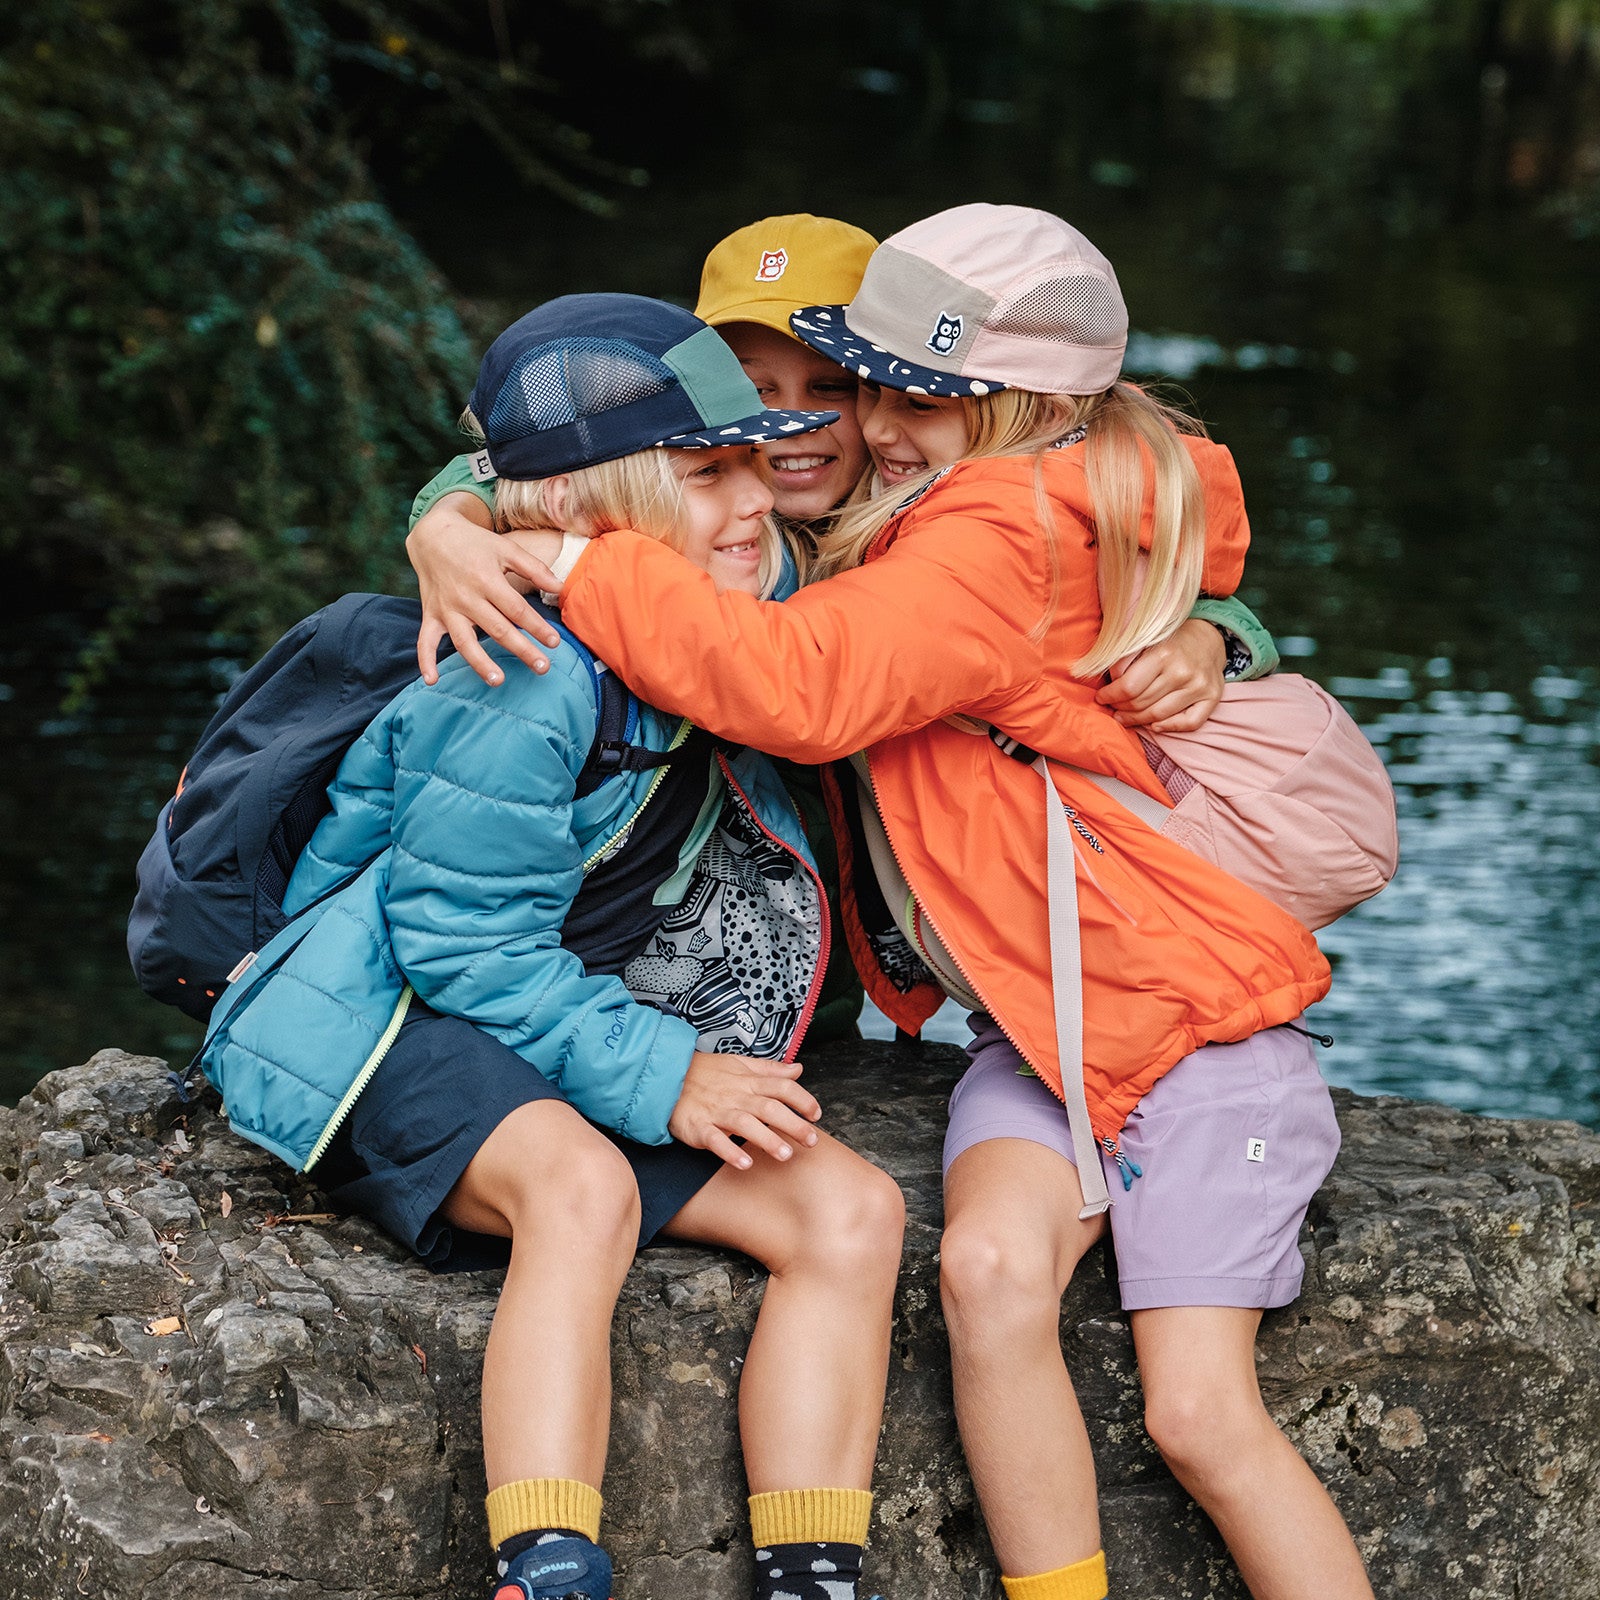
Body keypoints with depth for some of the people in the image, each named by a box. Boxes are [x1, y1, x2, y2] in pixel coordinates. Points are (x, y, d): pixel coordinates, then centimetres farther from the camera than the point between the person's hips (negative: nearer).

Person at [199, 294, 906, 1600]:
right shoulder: (522, 693, -23)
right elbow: (465, 949, -21)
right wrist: (656, 1076, -27)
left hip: (598, 1044, 8)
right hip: (403, 1030, -8)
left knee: (853, 1208, -13)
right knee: (582, 1184, -39)